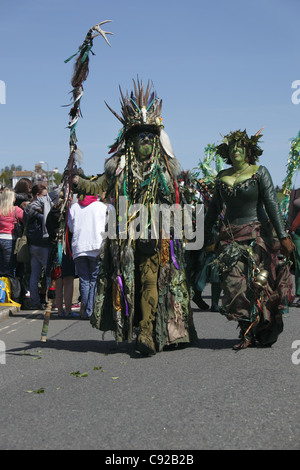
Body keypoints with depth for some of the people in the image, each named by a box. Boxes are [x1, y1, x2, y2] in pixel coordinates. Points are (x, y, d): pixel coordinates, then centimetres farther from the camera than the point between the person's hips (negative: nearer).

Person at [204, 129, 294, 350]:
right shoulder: (222, 176, 11)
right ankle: (248, 333, 0)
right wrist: (205, 233, 19)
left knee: (258, 283, -5)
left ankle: (266, 333, 10)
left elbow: (272, 204, -8)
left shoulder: (259, 172, -1)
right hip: (231, 236, 3)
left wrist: (283, 236, -15)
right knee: (234, 282, -9)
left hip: (257, 234, -3)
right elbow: (215, 207, 20)